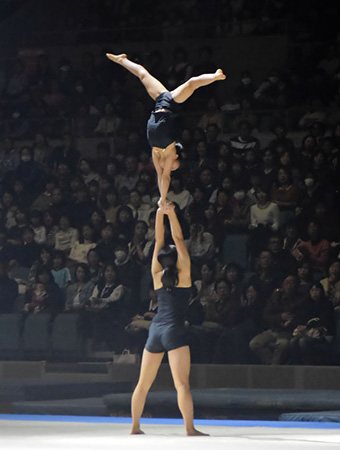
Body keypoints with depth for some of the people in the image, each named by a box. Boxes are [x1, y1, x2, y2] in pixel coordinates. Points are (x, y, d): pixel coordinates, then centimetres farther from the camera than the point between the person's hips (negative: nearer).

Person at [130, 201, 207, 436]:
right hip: (174, 331, -4)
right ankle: (190, 428, -19)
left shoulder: (157, 275, 8)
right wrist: (171, 214, -2)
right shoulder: (184, 274, -1)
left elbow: (159, 241, 9)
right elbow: (178, 239, 2)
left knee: (144, 383, 11)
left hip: (155, 330, 4)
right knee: (182, 383, -11)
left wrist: (160, 214, 7)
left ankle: (135, 426, 14)